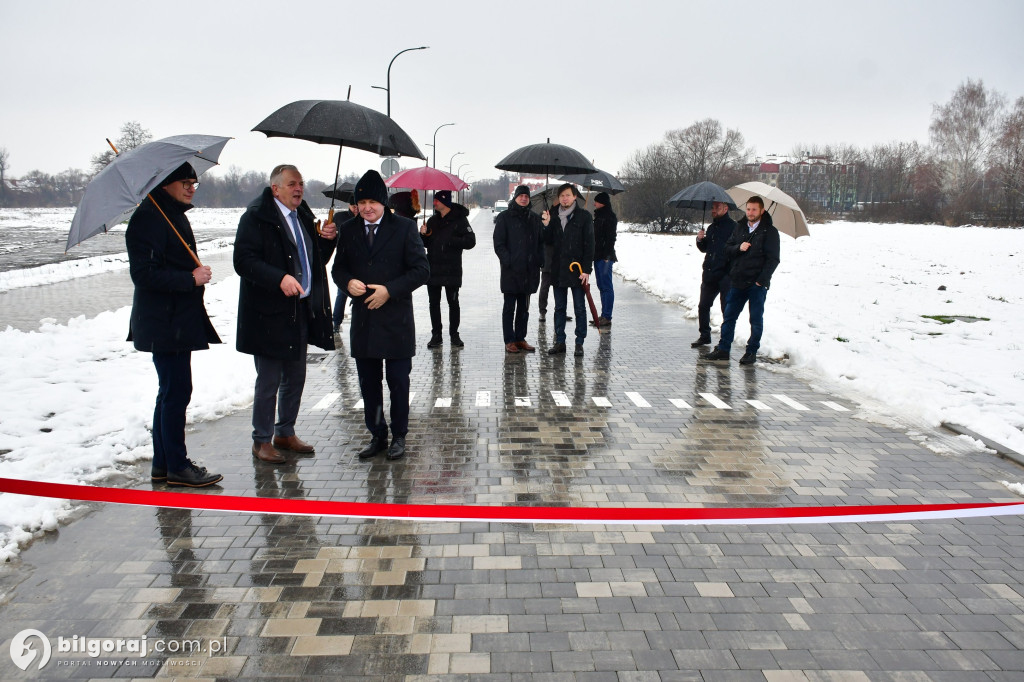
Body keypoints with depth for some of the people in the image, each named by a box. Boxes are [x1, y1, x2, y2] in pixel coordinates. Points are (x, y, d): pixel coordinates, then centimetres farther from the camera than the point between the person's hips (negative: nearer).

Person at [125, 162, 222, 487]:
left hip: (179, 321, 11)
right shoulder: (148, 217, -15)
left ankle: (162, 463, 25)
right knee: (176, 393, -5)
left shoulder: (175, 215, 17)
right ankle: (177, 466, 5)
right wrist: (191, 279, -19)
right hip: (165, 325, -11)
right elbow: (143, 274, -22)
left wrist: (196, 275, 13)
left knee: (170, 393, 15)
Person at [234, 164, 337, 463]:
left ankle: (286, 433, 31)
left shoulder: (303, 216, 14)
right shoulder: (256, 217, -10)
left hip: (301, 311, 8)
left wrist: (327, 240, 0)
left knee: (295, 377, 16)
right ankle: (261, 440, 16)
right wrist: (279, 278, -29)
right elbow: (244, 261, -18)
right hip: (269, 313, -7)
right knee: (268, 380, 1)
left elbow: (316, 259, 19)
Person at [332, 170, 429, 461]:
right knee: (368, 384, 11)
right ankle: (377, 436, 24)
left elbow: (421, 269, -7)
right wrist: (348, 282, -8)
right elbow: (338, 267, 15)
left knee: (398, 381, 5)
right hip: (362, 320, 4)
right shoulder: (349, 232, 9)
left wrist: (390, 290, -17)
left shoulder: (404, 228, -4)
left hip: (396, 320, -4)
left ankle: (398, 437, 19)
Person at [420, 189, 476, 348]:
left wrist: (450, 241, -19)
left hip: (452, 270, -5)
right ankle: (436, 334, 15)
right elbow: (426, 243, 18)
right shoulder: (433, 220, 13)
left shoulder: (459, 219, -4)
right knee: (434, 302, 7)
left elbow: (470, 241, -11)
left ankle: (454, 334, 14)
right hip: (433, 269, 5)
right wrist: (423, 235, -3)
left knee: (453, 302, 3)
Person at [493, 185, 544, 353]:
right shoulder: (505, 217, 0)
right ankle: (509, 341, 5)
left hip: (529, 270, 5)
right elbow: (499, 243, -5)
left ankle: (520, 338, 19)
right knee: (509, 307, 1)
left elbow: (541, 242, 14)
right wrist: (507, 261, -16)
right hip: (511, 270, -4)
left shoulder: (535, 219, 13)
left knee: (524, 307, 11)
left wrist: (539, 261, 0)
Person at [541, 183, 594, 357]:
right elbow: (549, 241, 13)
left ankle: (579, 343, 9)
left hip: (577, 269, -4)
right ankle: (559, 341, 17)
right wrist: (547, 225, -5)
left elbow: (589, 244, -6)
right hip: (558, 270, 4)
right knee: (559, 308, 10)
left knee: (580, 308, 3)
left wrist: (586, 269, -11)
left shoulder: (584, 216, -3)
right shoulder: (554, 215, 10)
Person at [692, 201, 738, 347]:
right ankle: (705, 336, 25)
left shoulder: (733, 227, -9)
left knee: (727, 309, 0)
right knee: (703, 306, 12)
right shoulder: (711, 228, 17)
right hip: (709, 274, 8)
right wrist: (700, 240, 3)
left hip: (725, 275, -8)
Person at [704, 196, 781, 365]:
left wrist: (762, 280, -14)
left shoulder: (769, 231, -3)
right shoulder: (740, 227, 12)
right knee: (729, 316, 7)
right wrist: (738, 248, -10)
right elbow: (727, 249, 12)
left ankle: (752, 352, 13)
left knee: (756, 319, 4)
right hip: (737, 282, 5)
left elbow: (773, 259, -7)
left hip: (757, 284, -4)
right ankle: (723, 349, 15)